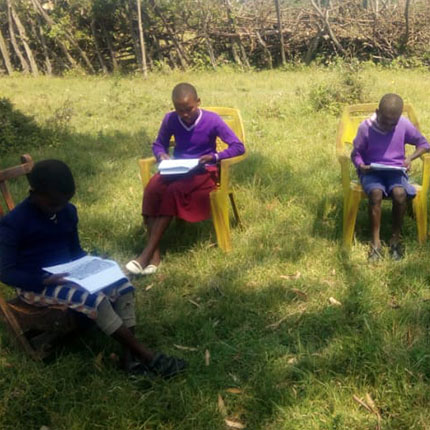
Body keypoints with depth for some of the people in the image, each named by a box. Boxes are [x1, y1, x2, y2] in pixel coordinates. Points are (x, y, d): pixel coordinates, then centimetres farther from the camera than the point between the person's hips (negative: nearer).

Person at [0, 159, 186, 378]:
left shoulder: (68, 212, 4)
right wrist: (45, 280, -29)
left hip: (68, 274, 7)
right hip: (35, 284, -7)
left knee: (123, 286, -12)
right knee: (96, 300, -29)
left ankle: (130, 355, -17)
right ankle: (147, 356, -22)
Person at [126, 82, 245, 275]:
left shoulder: (212, 120, -11)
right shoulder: (170, 119, -1)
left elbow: (238, 147, -10)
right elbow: (158, 144, 14)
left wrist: (214, 157, -25)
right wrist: (161, 155, -10)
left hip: (203, 171, -4)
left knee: (174, 191, -34)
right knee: (152, 189, -30)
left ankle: (146, 253, -32)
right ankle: (155, 252, -30)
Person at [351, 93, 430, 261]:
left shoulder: (404, 125, -6)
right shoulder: (365, 127, -10)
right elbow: (356, 153, -1)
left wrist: (410, 158, -13)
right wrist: (361, 166, -23)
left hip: (395, 171, 1)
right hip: (371, 171, -1)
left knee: (400, 193, -31)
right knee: (376, 193, -33)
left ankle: (396, 237, -11)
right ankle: (376, 241, -22)